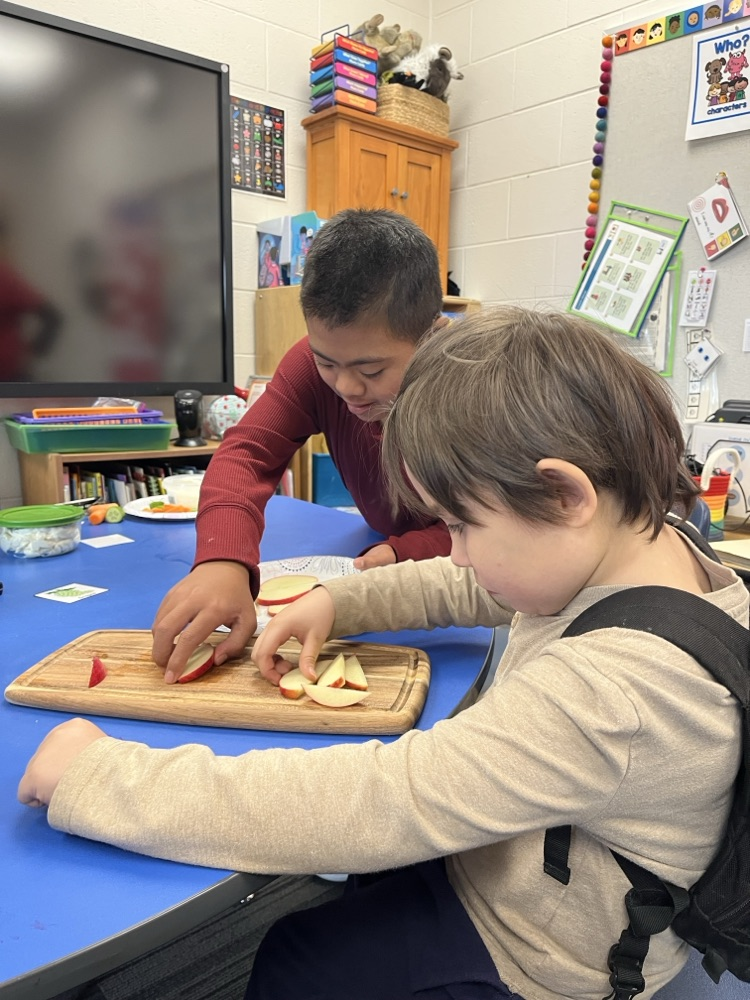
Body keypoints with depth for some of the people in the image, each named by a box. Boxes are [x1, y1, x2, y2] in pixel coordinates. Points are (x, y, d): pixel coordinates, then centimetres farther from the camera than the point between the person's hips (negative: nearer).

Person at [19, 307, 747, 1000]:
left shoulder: (607, 691, -40)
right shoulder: (644, 547, -11)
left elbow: (365, 806, -40)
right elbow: (463, 588, 6)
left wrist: (95, 778, -32)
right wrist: (337, 602, -6)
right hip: (492, 862, 7)